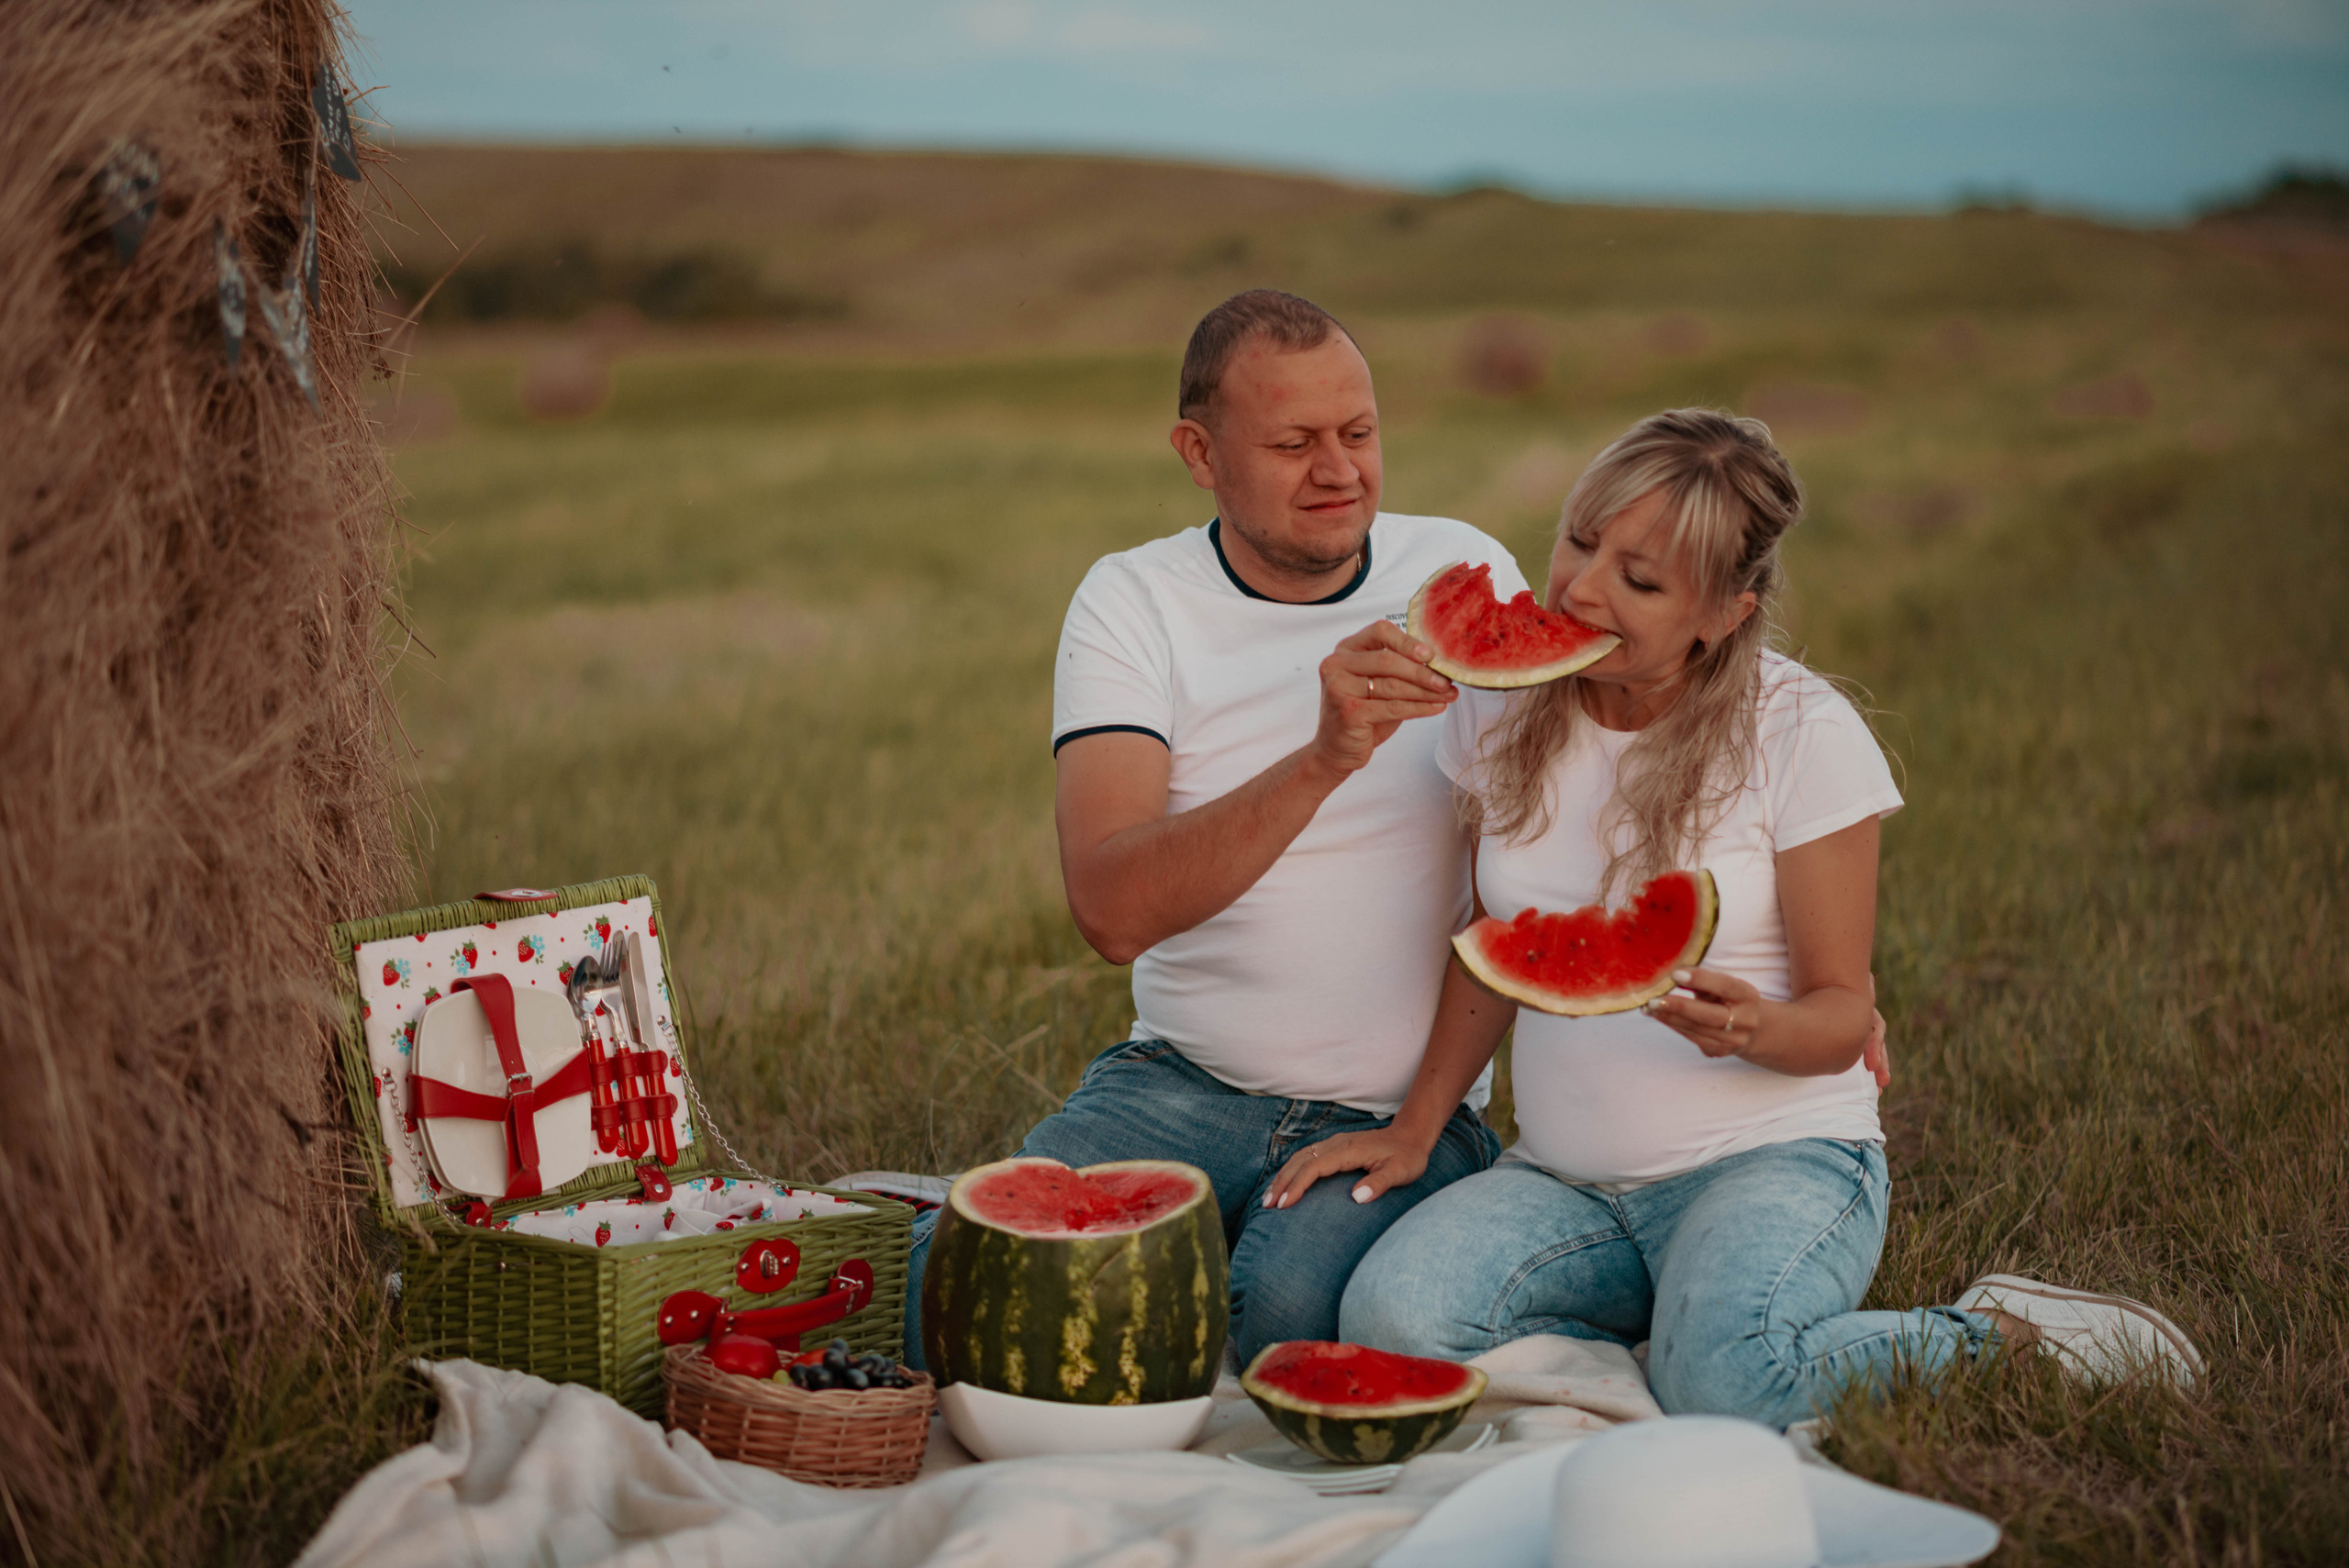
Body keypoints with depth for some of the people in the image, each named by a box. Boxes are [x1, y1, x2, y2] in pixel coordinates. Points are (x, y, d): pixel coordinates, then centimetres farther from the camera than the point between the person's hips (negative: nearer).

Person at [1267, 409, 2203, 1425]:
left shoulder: (1804, 733, -11)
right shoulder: (1503, 707, 2)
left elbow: (1841, 1014, -7)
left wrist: (1752, 1027, -30)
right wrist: (1413, 1127, 1)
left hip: (1778, 1158, -4)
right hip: (1565, 1179, 4)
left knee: (1727, 1387, -34)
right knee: (1389, 1322, -25)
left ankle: (2000, 1336, -4)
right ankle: (1677, 1328, 0)